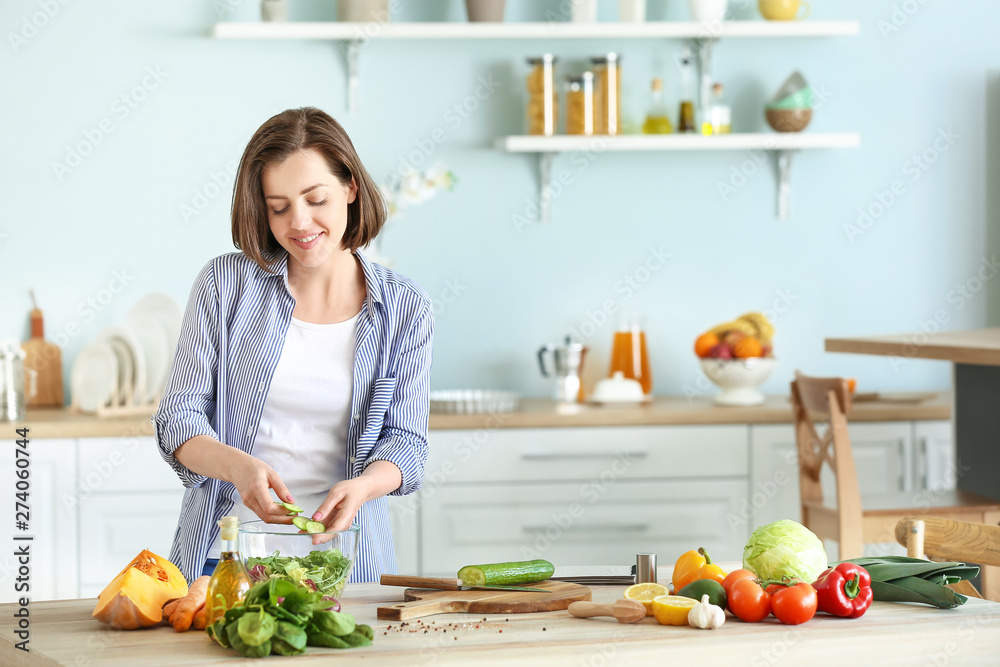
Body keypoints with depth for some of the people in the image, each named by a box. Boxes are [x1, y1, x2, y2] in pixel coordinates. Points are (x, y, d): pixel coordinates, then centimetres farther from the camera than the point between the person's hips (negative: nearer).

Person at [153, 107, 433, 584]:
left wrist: (361, 485, -18)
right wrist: (238, 466, -21)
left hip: (341, 558, 1)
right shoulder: (225, 283, 2)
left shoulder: (405, 309, 5)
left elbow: (404, 441, 5)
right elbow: (178, 418, 0)